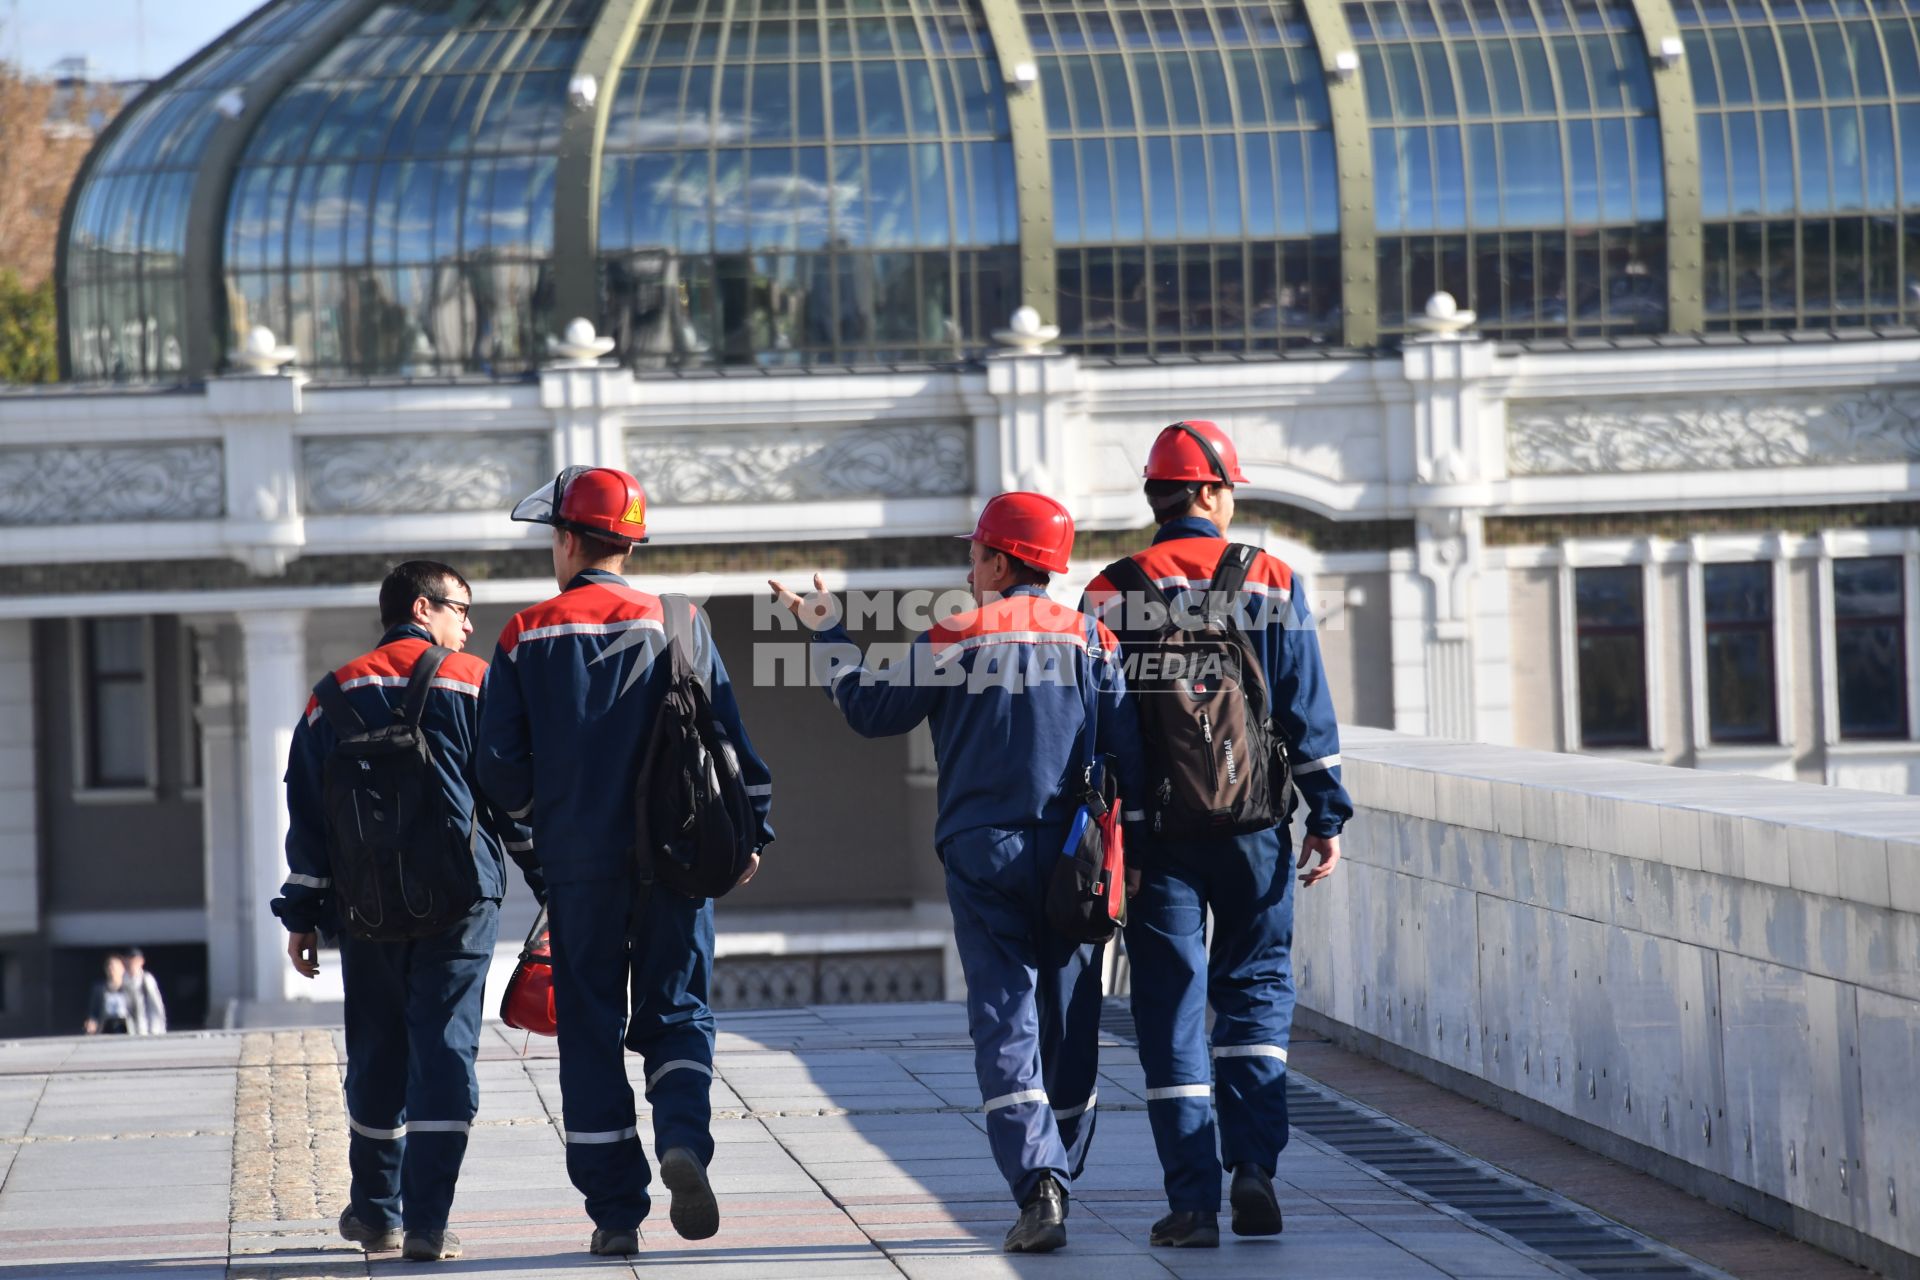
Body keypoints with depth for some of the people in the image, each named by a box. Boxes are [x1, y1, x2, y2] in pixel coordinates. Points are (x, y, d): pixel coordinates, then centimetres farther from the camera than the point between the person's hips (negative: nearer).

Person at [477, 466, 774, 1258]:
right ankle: (684, 1140, -20)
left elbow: (499, 763, -1)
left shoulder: (526, 638, 0)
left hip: (578, 864, 0)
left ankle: (615, 1213, 4)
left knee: (590, 1030, 6)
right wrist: (749, 831, 11)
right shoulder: (678, 625, 1)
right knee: (677, 1012, 9)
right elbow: (729, 738, 0)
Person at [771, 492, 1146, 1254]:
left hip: (980, 854, -2)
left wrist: (827, 638, 23)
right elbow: (1129, 748, -1)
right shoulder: (1090, 639, 4)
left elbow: (871, 712, 10)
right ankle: (1057, 1180, 18)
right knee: (1068, 1019, 12)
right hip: (1067, 852, 2)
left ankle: (1037, 1183, -19)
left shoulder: (953, 640, 0)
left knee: (1004, 1018, -4)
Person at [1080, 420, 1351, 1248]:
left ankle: (1194, 1199, -2)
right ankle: (1254, 1166, -2)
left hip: (1155, 829, 0)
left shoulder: (1114, 593, 0)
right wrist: (1326, 814, 5)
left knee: (1171, 1007, 3)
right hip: (1252, 827, 0)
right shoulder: (1272, 583, 1)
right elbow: (1306, 711, 0)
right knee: (1256, 990, 13)